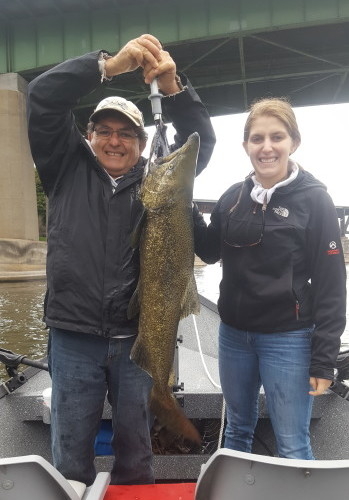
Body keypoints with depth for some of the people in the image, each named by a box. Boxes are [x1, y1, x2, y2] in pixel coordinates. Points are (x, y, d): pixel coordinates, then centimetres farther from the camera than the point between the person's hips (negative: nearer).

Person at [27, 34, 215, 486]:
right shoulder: (67, 168, 4)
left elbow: (200, 140, -3)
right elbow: (42, 97, -5)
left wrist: (173, 86, -19)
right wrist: (109, 64, -16)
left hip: (138, 337, 1)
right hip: (73, 336, 0)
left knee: (135, 449, 18)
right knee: (71, 454, 15)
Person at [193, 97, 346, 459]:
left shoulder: (314, 200, -10)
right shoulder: (233, 197, 4)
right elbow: (210, 253, 10)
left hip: (288, 339, -4)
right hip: (233, 334, 5)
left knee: (292, 447, 6)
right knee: (237, 430, 22)